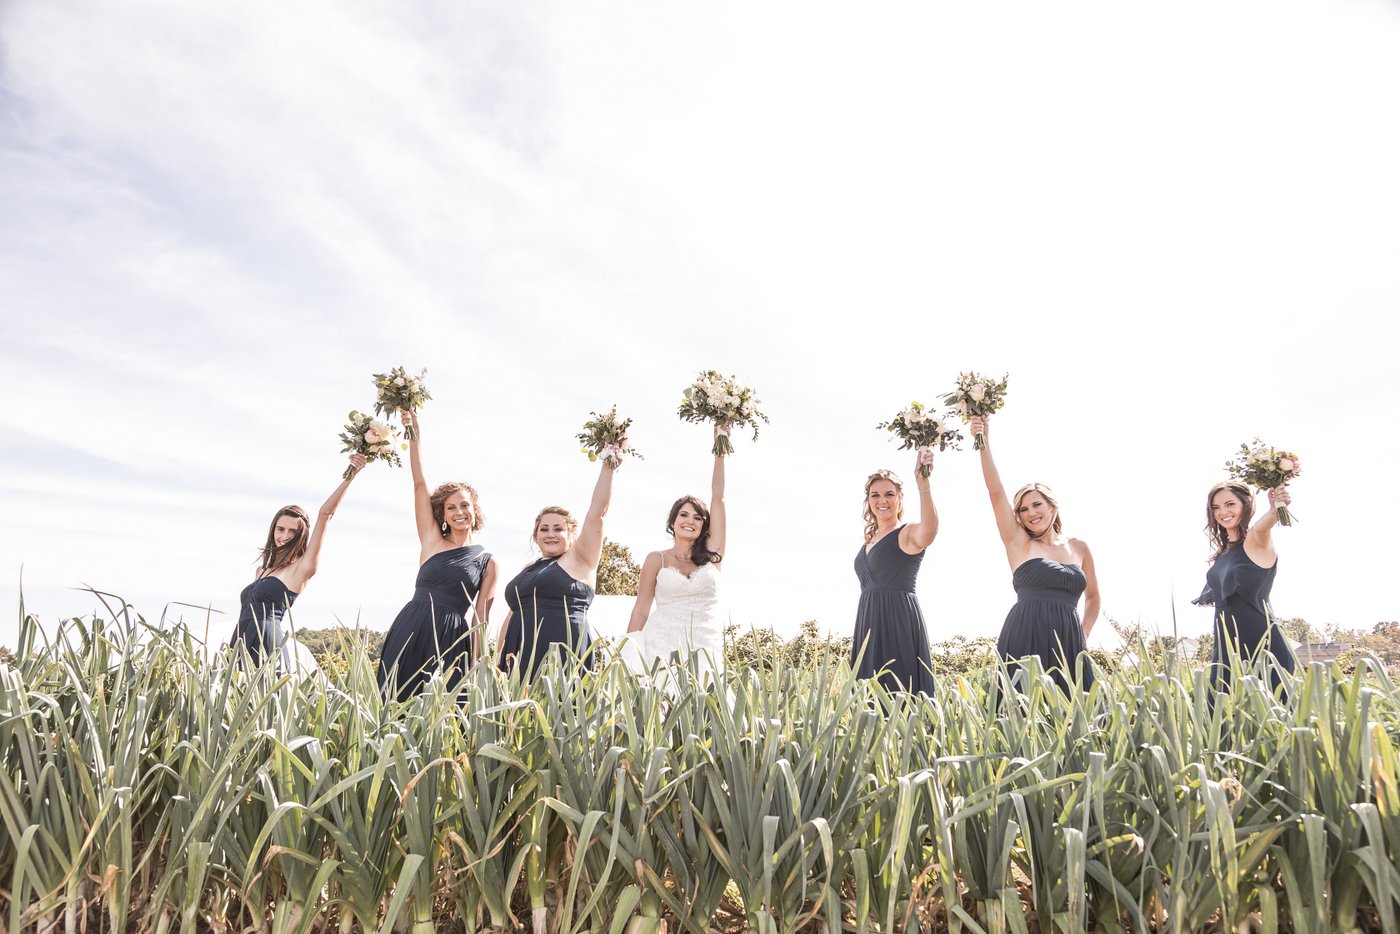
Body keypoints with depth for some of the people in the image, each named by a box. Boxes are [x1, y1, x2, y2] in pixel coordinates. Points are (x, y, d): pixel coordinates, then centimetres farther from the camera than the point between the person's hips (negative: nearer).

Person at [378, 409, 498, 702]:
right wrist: (415, 434, 2)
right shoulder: (432, 541, 10)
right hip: (409, 631, 2)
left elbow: (480, 618, 6)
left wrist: (475, 665, -3)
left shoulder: (487, 561, 7)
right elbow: (420, 484, 6)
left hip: (451, 639, -2)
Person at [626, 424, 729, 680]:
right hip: (662, 648, -1)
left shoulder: (712, 555, 11)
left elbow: (718, 498, 10)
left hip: (706, 651, 2)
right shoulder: (657, 560, 8)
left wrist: (720, 449, 11)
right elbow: (641, 610, 7)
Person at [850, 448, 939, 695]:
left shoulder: (908, 533, -7)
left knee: (899, 692, -9)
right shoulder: (870, 539, 17)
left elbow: (929, 530, -32)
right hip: (868, 623, 8)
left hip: (899, 622, -8)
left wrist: (922, 483, -44)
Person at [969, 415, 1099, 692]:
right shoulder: (1019, 543, 6)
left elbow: (1093, 597, 28)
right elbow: (996, 493, -4)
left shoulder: (1079, 548, 16)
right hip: (1025, 642, -3)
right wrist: (984, 443, -11)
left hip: (1068, 645, 3)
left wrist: (1083, 635, 14)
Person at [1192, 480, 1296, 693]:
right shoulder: (1224, 550, 13)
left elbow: (1261, 528, -33)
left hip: (1261, 646, -7)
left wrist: (1275, 509, -51)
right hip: (1226, 648, 7)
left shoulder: (1257, 541, -9)